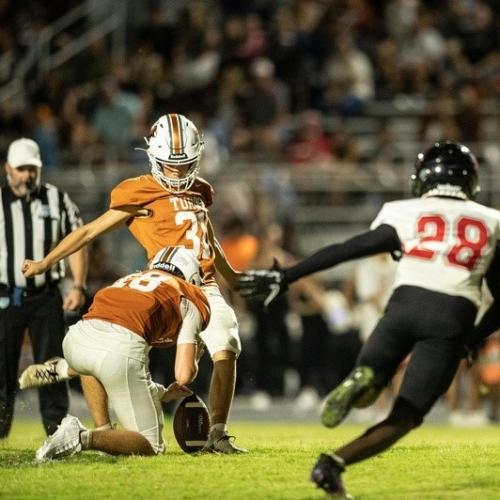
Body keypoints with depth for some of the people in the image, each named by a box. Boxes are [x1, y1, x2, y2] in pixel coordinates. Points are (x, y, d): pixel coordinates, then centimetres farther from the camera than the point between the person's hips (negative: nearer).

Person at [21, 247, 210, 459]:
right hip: (122, 349, -6)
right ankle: (84, 438, -17)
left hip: (76, 340, 6)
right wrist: (194, 358, 35)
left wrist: (161, 392, 39)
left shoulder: (130, 279, 34)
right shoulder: (190, 299, 19)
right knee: (151, 447, 6)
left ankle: (62, 369, 17)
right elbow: (184, 375, 11)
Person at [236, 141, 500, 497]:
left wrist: (284, 277, 11)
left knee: (365, 393, 15)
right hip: (454, 317, 0)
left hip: (406, 303, 0)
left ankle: (360, 379, -23)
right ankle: (334, 463, -16)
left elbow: (345, 250, 8)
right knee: (405, 415, 4)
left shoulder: (405, 215, 13)